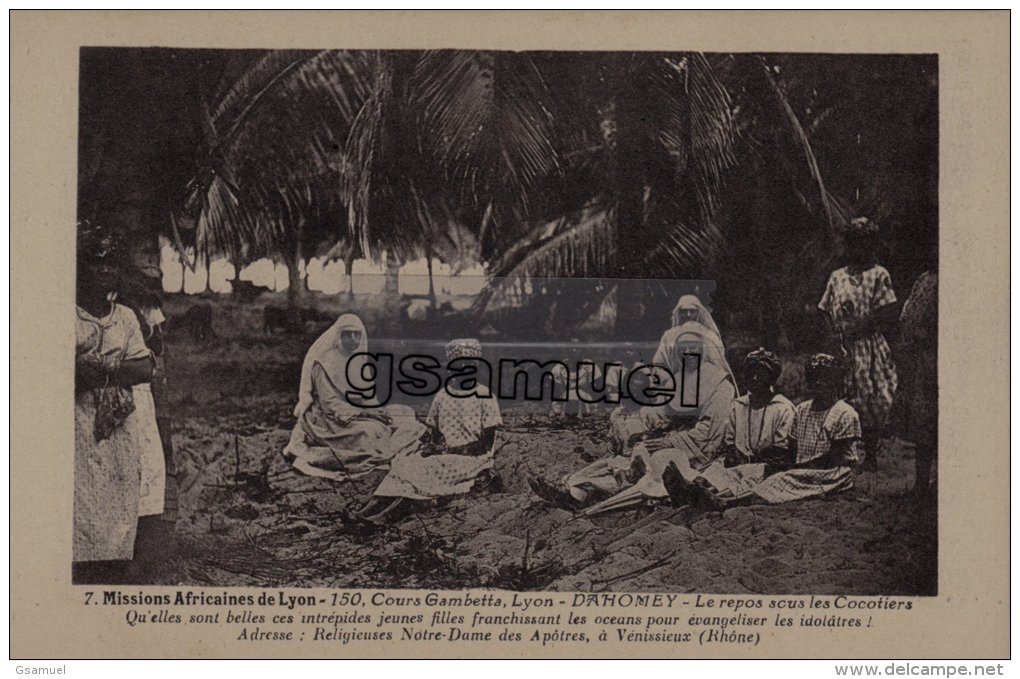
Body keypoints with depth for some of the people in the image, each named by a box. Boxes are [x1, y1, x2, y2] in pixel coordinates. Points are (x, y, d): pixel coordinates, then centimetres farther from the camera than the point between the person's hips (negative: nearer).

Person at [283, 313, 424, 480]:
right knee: (369, 431, -32)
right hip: (329, 422, -8)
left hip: (358, 414, 8)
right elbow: (329, 405, -19)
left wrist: (378, 412, -8)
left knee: (406, 414, -2)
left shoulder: (358, 361, 10)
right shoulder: (323, 364, -14)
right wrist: (363, 413, -23)